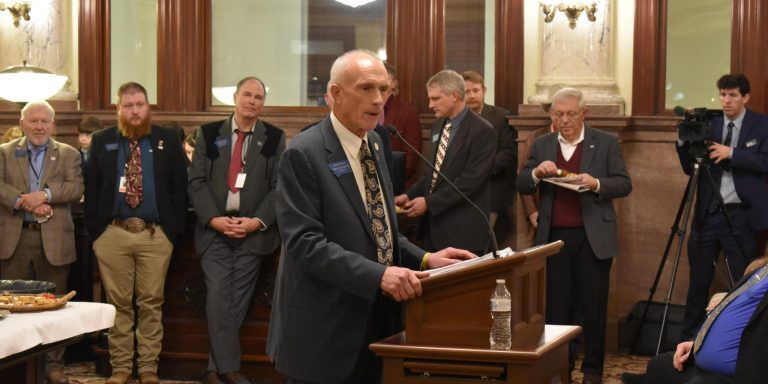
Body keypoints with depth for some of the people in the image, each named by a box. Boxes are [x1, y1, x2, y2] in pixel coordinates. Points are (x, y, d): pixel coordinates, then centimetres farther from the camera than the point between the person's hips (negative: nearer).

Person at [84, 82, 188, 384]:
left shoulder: (168, 141, 7)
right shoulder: (101, 141, 9)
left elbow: (180, 187, 5)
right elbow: (91, 187, 7)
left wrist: (175, 228, -3)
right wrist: (94, 227, 0)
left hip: (156, 234, 0)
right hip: (112, 234, 1)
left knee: (151, 303, 3)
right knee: (118, 303, 6)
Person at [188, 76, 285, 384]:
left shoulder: (274, 137, 5)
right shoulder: (209, 133, 6)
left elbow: (279, 186, 2)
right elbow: (196, 181, 2)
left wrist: (257, 221, -11)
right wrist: (214, 219, -11)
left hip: (254, 230, 0)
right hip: (214, 228, 0)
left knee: (238, 300, 2)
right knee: (219, 297, -8)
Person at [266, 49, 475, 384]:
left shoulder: (373, 144, 12)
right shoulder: (304, 154, -14)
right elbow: (305, 243, -22)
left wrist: (424, 259, 2)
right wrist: (378, 275, -29)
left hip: (375, 321, 8)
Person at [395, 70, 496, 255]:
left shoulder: (482, 131, -13)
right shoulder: (438, 125, 13)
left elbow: (471, 180, -19)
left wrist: (429, 202, -19)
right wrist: (410, 195, 3)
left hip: (463, 229, -7)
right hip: (434, 222, 7)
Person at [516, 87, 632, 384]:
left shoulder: (606, 143, 1)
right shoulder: (541, 145, 8)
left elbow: (624, 184, -2)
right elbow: (521, 186, 5)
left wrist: (596, 183, -20)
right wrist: (536, 173, -16)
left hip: (593, 238, -2)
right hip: (553, 237, 2)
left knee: (593, 305, 3)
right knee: (556, 305, 7)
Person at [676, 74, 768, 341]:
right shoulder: (710, 126, 9)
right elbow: (690, 169, 9)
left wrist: (732, 153, -18)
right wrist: (684, 142, -8)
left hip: (741, 215, -3)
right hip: (708, 213, 3)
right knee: (698, 282, 6)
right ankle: (688, 339, 14)